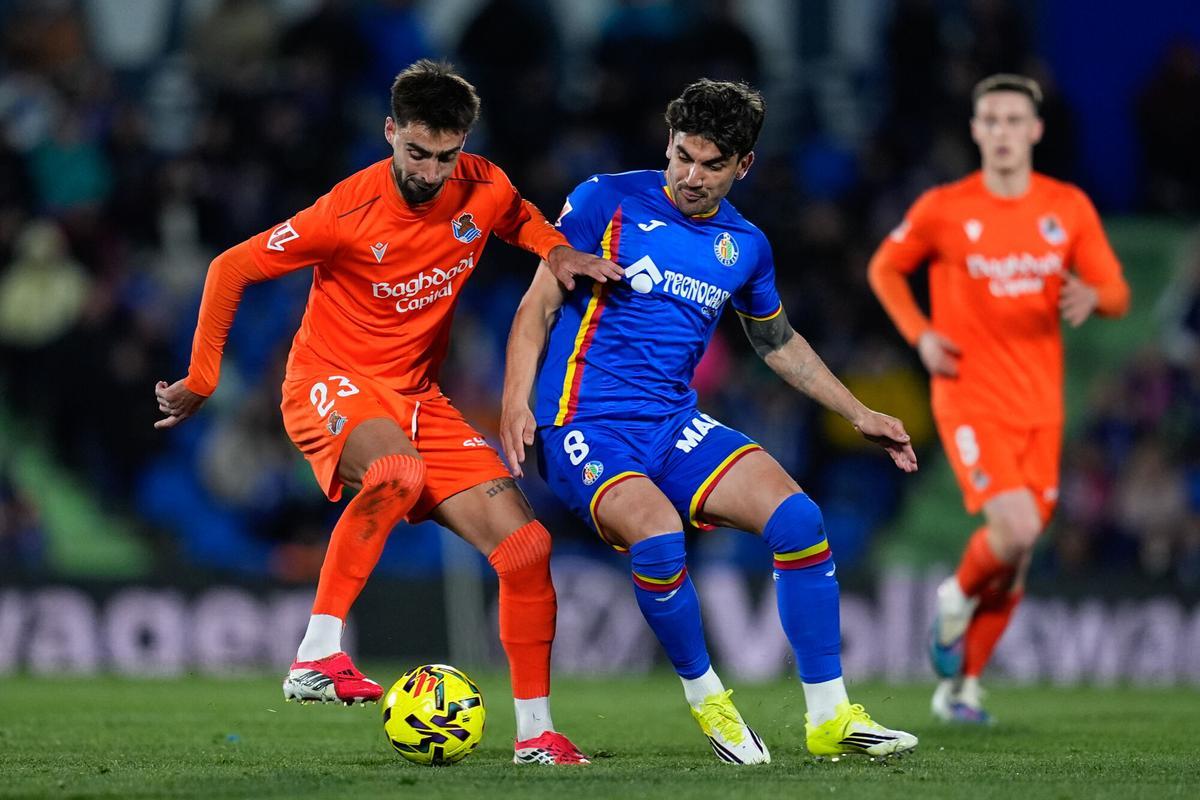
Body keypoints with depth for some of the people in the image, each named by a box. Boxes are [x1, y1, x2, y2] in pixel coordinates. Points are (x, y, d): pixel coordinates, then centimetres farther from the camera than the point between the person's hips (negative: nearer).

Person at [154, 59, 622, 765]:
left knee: (527, 547, -5)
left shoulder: (484, 190, -5)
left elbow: (522, 221, 22)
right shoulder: (350, 211, -19)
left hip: (418, 397, 6)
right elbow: (231, 269, -8)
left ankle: (537, 732, 8)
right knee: (399, 472, -41)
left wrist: (558, 252, 0)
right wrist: (201, 383, -4)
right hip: (332, 383, -6)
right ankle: (319, 655, -37)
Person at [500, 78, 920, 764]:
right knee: (659, 535, -33)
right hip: (587, 426, -5)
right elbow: (539, 303, -3)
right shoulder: (607, 201, -5)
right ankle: (705, 695, -6)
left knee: (798, 517, -16)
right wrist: (516, 403, -15)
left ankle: (830, 716, -6)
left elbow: (778, 341, 27)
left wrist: (859, 414, 25)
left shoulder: (746, 246, 10)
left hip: (676, 425, 5)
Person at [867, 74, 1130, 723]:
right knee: (1016, 530, -22)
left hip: (1040, 405, 4)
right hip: (970, 397, -4)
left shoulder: (1069, 207, 3)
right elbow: (885, 268, 11)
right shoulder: (943, 208, -4)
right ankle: (957, 596, 10)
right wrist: (920, 334, -5)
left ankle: (960, 685, 22)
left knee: (1016, 559, 6)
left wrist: (1092, 296, -18)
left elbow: (1116, 293, 7)